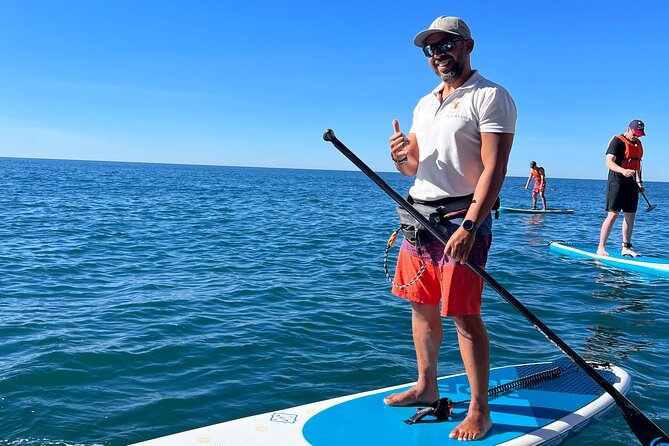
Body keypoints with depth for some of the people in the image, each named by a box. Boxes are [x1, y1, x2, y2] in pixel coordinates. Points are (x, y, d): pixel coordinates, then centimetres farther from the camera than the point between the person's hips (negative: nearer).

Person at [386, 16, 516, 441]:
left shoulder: (491, 97, -6)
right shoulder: (425, 104, 17)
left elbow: (494, 168, -16)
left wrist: (469, 227, -25)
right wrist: (401, 155, -5)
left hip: (461, 218, -7)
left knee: (464, 314, -5)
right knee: (422, 307, 13)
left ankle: (479, 410, 8)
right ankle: (426, 388, 28)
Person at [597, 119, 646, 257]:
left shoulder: (638, 143, 16)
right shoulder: (617, 141, -10)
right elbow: (609, 162, -20)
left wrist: (639, 181, 18)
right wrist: (622, 170, -37)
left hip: (631, 184, 8)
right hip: (617, 182, -8)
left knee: (630, 215, 8)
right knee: (613, 215, -12)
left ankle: (626, 248, 17)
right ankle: (601, 248, -7)